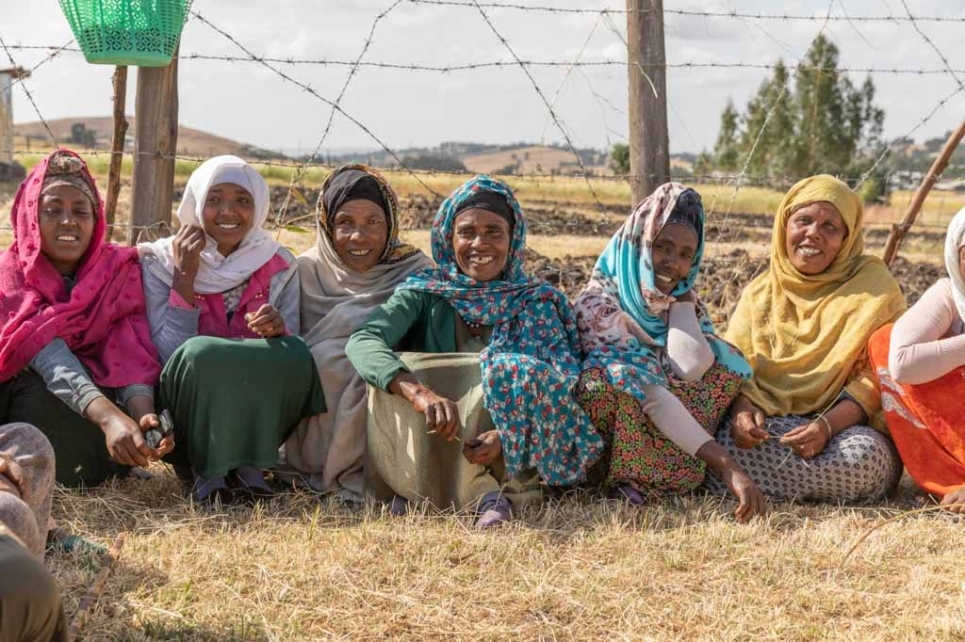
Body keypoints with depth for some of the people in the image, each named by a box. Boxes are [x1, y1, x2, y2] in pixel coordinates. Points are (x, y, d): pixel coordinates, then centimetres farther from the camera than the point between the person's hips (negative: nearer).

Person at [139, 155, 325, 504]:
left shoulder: (279, 266, 3)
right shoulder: (161, 262, -2)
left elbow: (294, 358, -2)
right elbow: (169, 355, -12)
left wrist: (279, 331, -24)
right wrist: (185, 277, -17)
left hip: (258, 416, 2)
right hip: (191, 411, -2)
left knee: (294, 354, -28)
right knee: (200, 353, -34)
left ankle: (249, 464, -17)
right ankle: (207, 468, -17)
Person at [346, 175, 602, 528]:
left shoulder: (538, 302, 4)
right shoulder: (426, 292, 1)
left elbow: (558, 392, -8)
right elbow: (361, 341, -17)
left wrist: (508, 433, -29)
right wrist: (419, 392, -37)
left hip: (514, 452, 0)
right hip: (426, 447, 1)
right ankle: (482, 491, -31)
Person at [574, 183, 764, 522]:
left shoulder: (683, 300, 5)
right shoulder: (599, 302, -17)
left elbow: (691, 369, -17)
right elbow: (646, 392, -30)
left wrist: (681, 297, -8)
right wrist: (726, 467, -38)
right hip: (608, 439, -6)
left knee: (726, 364, -12)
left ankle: (641, 473, -13)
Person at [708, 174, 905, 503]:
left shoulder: (873, 290, 0)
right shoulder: (760, 291, 11)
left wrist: (827, 425, -25)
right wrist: (742, 408, -20)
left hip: (845, 426, 0)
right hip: (768, 424, 1)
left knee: (865, 457, -36)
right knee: (726, 440, -32)